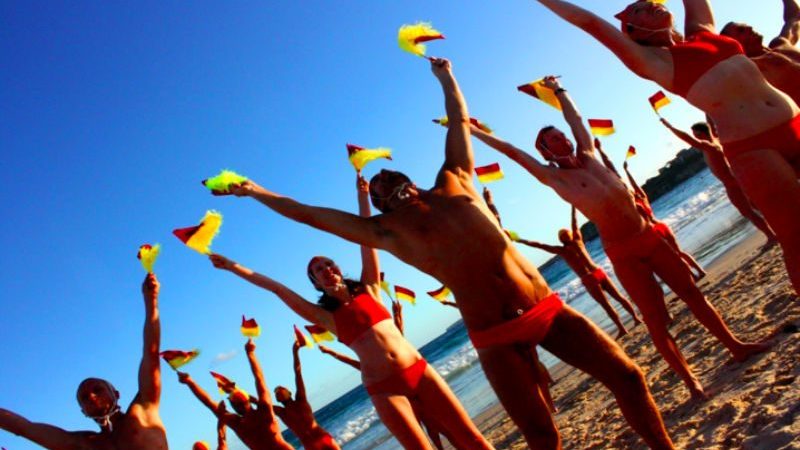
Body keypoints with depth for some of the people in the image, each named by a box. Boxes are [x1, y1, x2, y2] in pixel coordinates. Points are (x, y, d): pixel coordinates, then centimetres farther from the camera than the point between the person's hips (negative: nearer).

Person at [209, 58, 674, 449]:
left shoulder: (454, 182, 13)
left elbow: (460, 120, 27)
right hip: (497, 338, -2)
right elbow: (310, 213, 11)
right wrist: (257, 193, 15)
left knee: (627, 376, 2)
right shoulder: (385, 230, 7)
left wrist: (445, 77, 36)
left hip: (546, 307, 3)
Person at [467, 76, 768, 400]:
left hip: (649, 237, 6)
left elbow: (575, 118, 24)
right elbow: (512, 151, -6)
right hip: (624, 254, -6)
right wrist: (474, 131, -4)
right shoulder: (553, 177, -5)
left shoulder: (587, 155, 10)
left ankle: (735, 346, 29)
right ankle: (690, 380, 12)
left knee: (691, 293, 13)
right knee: (656, 320, -1)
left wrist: (557, 90, 34)